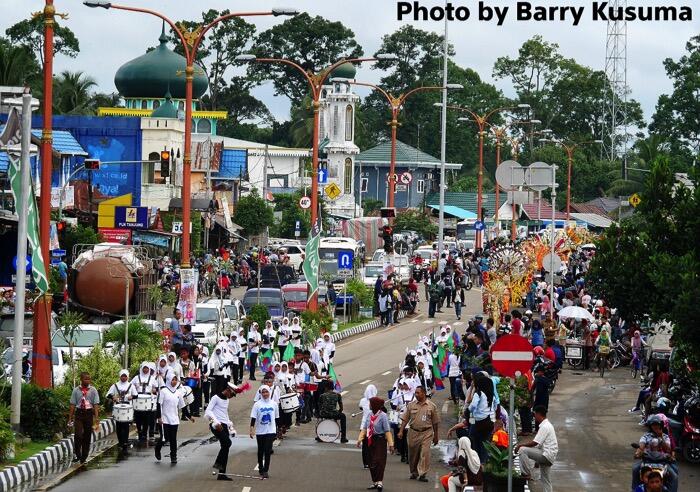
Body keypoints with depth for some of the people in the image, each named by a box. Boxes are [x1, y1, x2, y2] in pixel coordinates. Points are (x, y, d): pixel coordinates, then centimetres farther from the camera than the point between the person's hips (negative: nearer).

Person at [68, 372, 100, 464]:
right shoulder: (76, 390, 2)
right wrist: (70, 418, 2)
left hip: (89, 414, 1)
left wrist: (96, 418, -10)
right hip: (79, 414, -1)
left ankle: (84, 457, 18)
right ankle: (77, 455, 1)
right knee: (78, 435, -14)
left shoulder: (93, 390, 1)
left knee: (87, 436, 7)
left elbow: (96, 405, -2)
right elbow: (72, 405, 5)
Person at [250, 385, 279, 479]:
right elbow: (253, 418, -7)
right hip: (260, 432, 0)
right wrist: (251, 429, -17)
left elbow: (276, 418, 12)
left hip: (270, 431, 0)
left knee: (268, 451, -9)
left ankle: (266, 470, -7)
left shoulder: (274, 404, 3)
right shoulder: (257, 404, -4)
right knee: (260, 451, 12)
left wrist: (277, 431, 15)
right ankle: (260, 468, 27)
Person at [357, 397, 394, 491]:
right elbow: (363, 428, 1)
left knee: (379, 460, -13)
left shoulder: (383, 416, -9)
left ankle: (380, 482, -17)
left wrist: (390, 444, -15)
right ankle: (374, 482, 17)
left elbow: (387, 430, -11)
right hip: (370, 440, 6)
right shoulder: (367, 415, 6)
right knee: (371, 462, 8)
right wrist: (360, 439, -14)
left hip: (380, 440, -6)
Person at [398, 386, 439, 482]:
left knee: (425, 453, -11)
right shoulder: (411, 405, 5)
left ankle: (422, 474, -9)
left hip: (426, 433, -2)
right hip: (413, 432, 2)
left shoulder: (431, 406, 2)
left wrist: (435, 436, 8)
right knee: (413, 454, 9)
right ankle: (414, 472, 27)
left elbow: (435, 422, 7)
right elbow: (405, 419, 6)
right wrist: (401, 431, -5)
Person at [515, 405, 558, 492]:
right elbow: (538, 443, 21)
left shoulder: (545, 427, -16)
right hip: (547, 456, 10)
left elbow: (535, 443, -20)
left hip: (547, 455, -10)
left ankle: (527, 474, -13)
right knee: (545, 479, 17)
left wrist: (520, 445, -9)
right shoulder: (547, 425, 16)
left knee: (522, 450, -17)